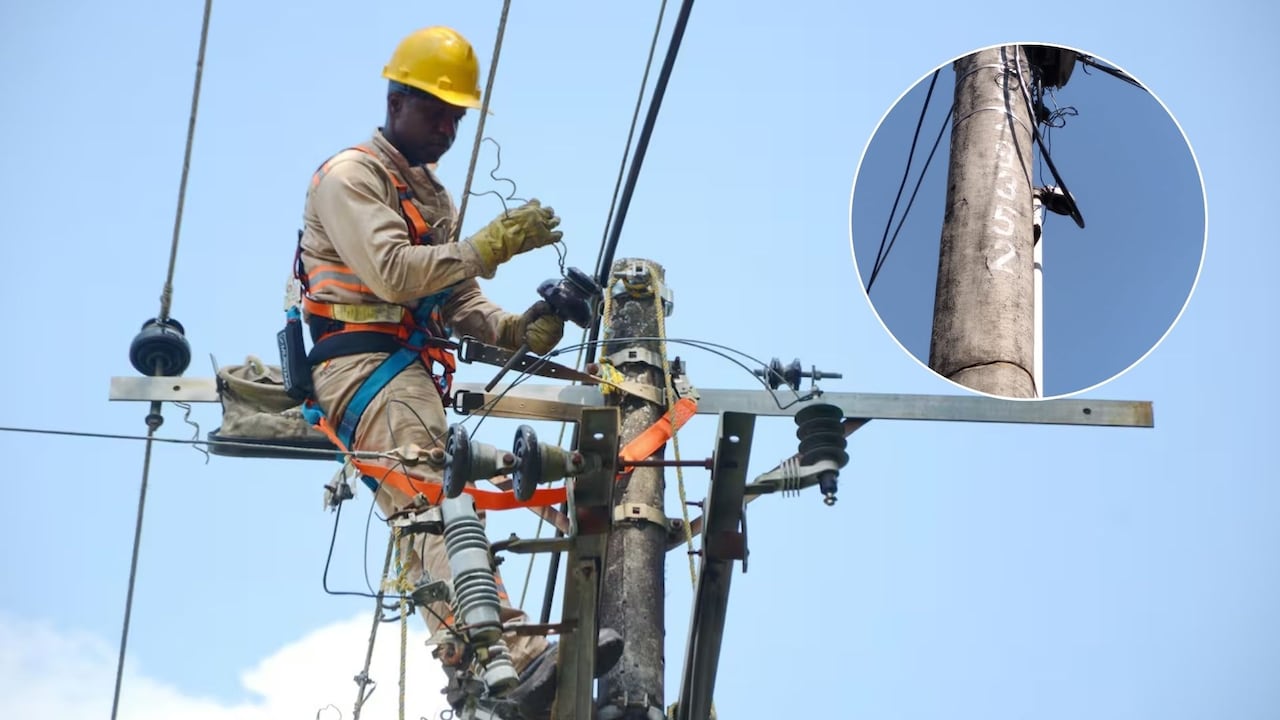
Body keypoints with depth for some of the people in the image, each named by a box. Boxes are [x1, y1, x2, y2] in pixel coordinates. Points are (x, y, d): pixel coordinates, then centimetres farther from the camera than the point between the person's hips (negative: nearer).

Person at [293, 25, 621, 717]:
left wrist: (516, 329, 2)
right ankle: (514, 657, -45)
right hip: (363, 365, -9)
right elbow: (394, 271, -13)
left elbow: (457, 299, 21)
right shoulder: (350, 176, 2)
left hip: (413, 369, 9)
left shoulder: (432, 195, 30)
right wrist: (492, 246, -15)